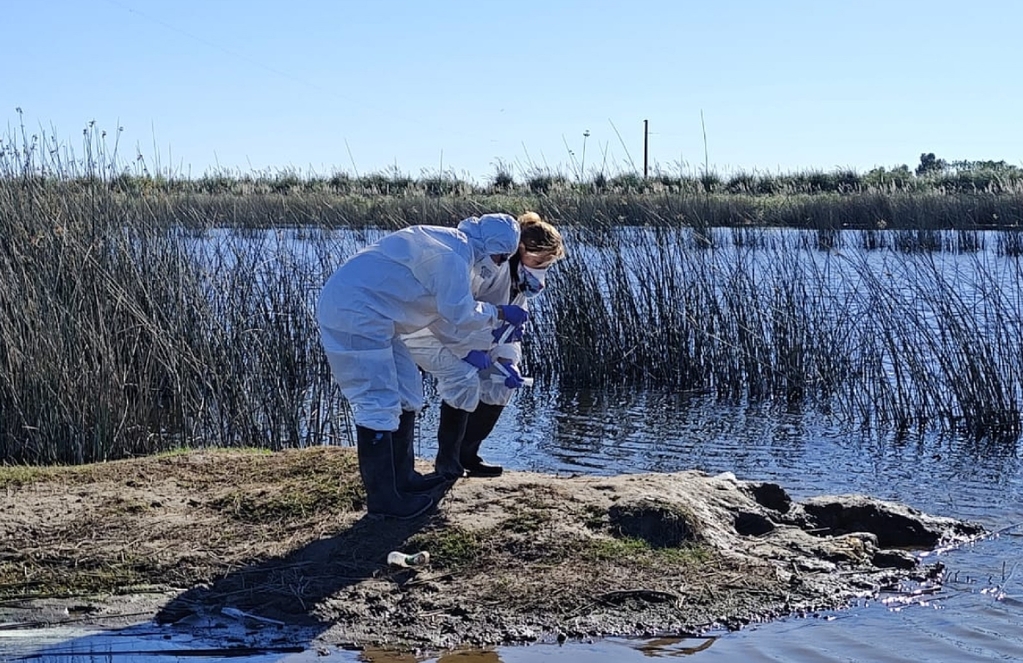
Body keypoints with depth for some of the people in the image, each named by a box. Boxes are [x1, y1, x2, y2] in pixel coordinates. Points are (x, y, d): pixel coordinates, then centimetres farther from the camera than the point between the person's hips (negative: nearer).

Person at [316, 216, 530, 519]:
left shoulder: (451, 246, 16)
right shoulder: (452, 255, -17)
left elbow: (448, 311, 25)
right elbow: (460, 314, -17)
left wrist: (471, 347, 23)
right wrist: (501, 313, -3)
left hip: (367, 317, 11)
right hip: (353, 314, -11)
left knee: (407, 392, 17)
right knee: (379, 405, -11)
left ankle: (401, 477, 26)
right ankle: (382, 498, -5)